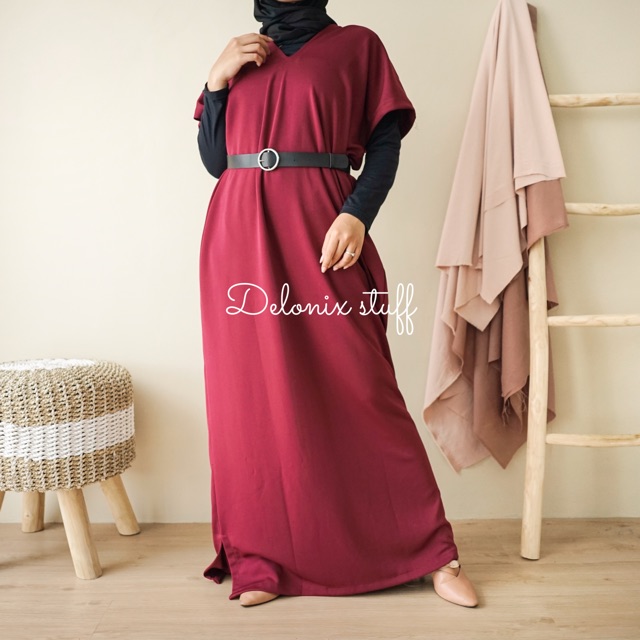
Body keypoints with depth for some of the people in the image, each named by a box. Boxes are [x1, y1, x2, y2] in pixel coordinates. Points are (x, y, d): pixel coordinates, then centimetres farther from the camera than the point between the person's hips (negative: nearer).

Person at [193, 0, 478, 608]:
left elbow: (386, 142, 2)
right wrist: (216, 81, 4)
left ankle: (432, 551, 9)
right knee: (252, 396, 2)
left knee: (360, 390, -5)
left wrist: (357, 214, -14)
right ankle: (263, 561, 14)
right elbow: (213, 160, 16)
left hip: (319, 231, -3)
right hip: (240, 237, 4)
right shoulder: (239, 56, 22)